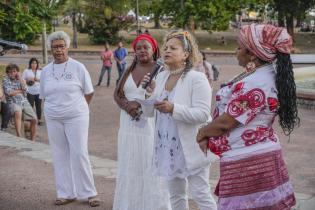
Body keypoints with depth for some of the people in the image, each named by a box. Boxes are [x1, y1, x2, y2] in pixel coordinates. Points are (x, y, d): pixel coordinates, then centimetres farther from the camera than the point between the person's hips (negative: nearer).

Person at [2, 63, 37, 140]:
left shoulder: (20, 79, 17)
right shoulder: (6, 81, 6)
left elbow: (24, 88, -3)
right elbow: (9, 93, -10)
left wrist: (20, 77, -1)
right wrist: (20, 91, 1)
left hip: (24, 102, 5)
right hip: (13, 103, -5)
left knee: (34, 119, -12)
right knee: (18, 112, -39)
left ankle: (32, 140, -1)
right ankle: (19, 136, -40)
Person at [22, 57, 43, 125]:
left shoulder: (40, 71, 11)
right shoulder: (26, 71, 5)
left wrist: (37, 79, -8)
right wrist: (28, 81, -14)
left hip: (39, 91, 2)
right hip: (30, 92, -2)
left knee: (38, 106, 5)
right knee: (30, 106, -5)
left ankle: (39, 119, 13)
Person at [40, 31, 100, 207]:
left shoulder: (78, 67, -4)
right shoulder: (46, 70, 7)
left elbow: (89, 93, 2)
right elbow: (44, 96, 15)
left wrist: (78, 109, 5)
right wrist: (55, 109, 6)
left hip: (76, 117, -4)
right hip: (53, 119, 4)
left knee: (79, 154, -6)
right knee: (60, 156, 6)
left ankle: (89, 193, 5)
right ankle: (66, 193, 15)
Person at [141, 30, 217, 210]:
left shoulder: (197, 78, -13)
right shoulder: (161, 76, 7)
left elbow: (203, 114, -22)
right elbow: (149, 112, 8)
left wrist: (173, 109, -31)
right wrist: (149, 93, -10)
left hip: (190, 148, -7)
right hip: (168, 147, 7)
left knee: (201, 195, 0)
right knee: (176, 195, 18)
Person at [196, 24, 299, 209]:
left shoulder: (255, 85, -23)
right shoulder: (265, 75, 9)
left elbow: (226, 122, -19)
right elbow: (229, 112, 12)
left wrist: (202, 133, -1)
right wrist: (208, 135, 5)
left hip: (247, 162, -10)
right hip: (259, 155, 10)